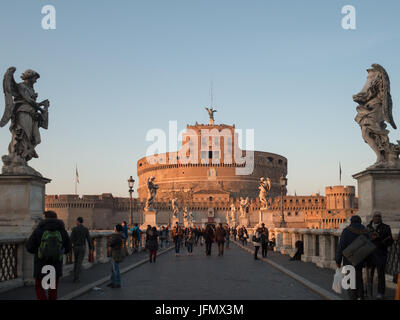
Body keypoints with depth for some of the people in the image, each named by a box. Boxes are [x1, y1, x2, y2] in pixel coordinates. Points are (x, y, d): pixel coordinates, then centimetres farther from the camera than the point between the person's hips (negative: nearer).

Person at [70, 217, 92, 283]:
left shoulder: (74, 229, -5)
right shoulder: (86, 229, -4)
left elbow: (71, 239, -11)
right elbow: (88, 239, -1)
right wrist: (91, 247, 13)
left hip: (76, 247, 1)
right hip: (82, 247, -1)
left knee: (76, 261, 19)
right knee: (79, 263, 0)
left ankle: (75, 277, 19)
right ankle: (76, 278, -6)